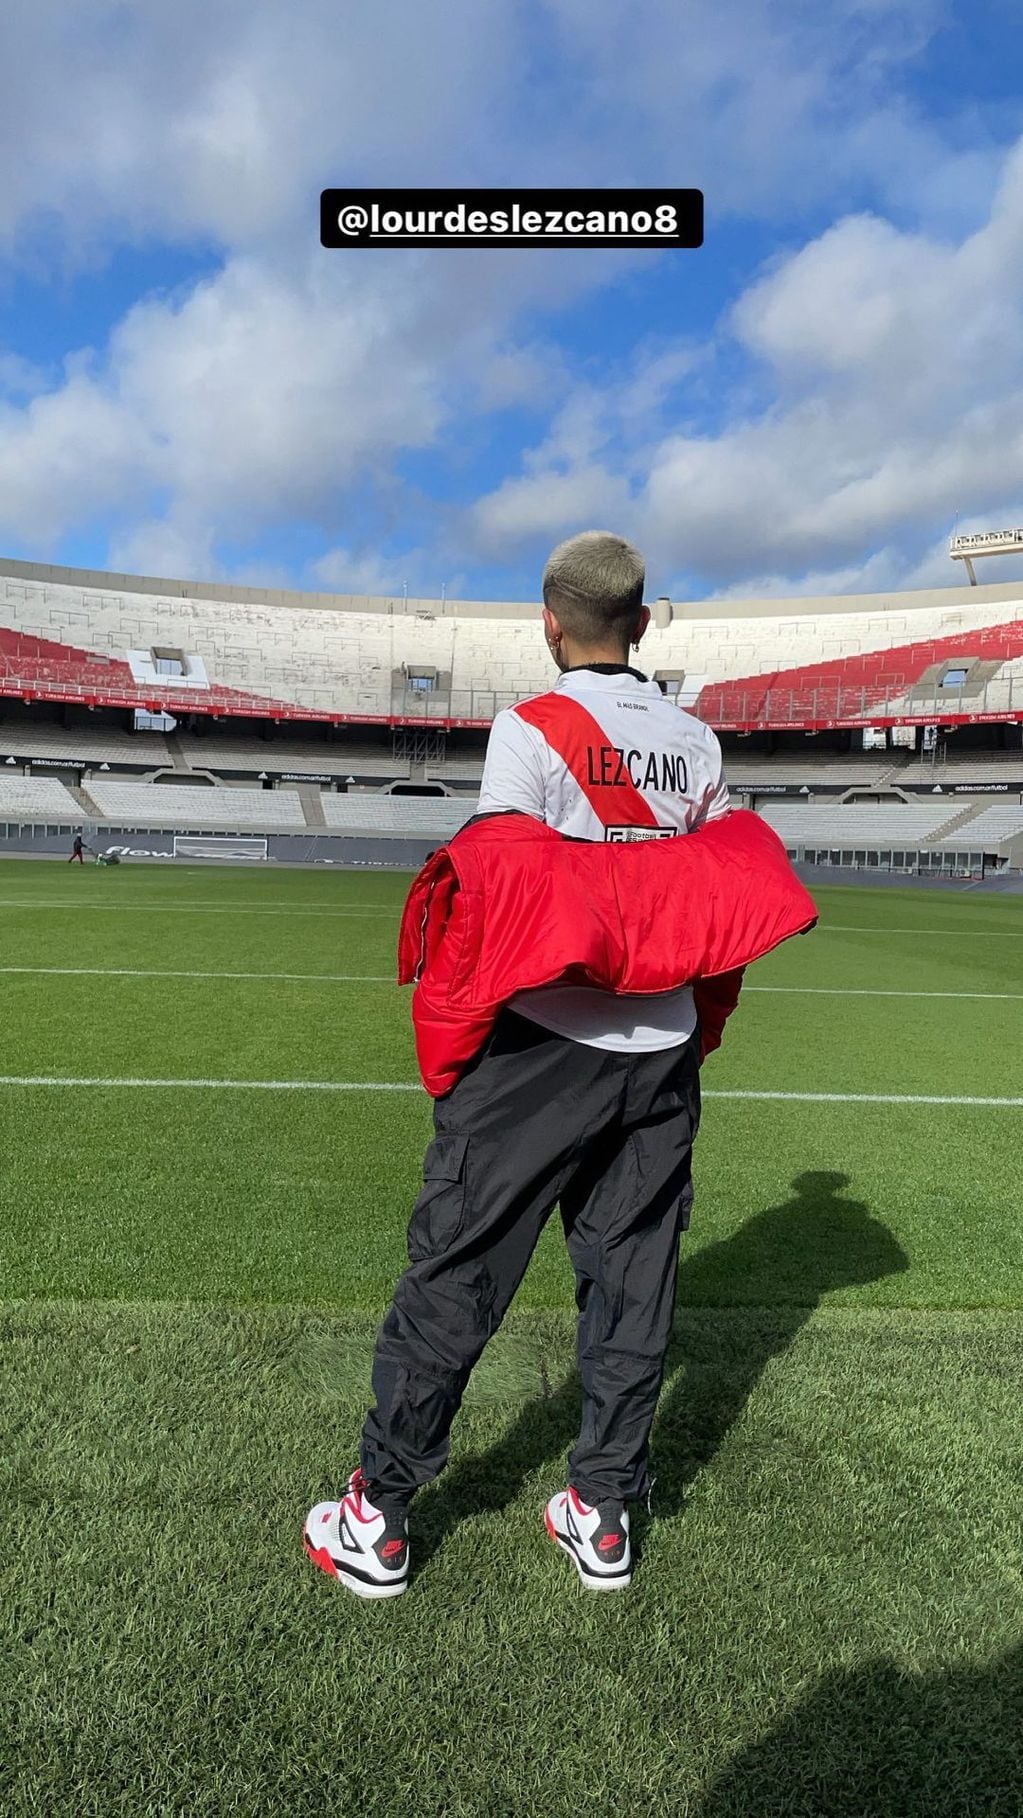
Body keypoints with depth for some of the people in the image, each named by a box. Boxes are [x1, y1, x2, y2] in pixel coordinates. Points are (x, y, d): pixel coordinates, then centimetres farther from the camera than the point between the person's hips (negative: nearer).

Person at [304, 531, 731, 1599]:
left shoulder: (531, 730, -8)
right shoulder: (696, 745, 8)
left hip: (543, 1048, -5)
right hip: (663, 1051, 6)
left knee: (454, 1276, 7)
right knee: (633, 1281, 15)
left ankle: (376, 1521, 22)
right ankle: (604, 1514, 30)